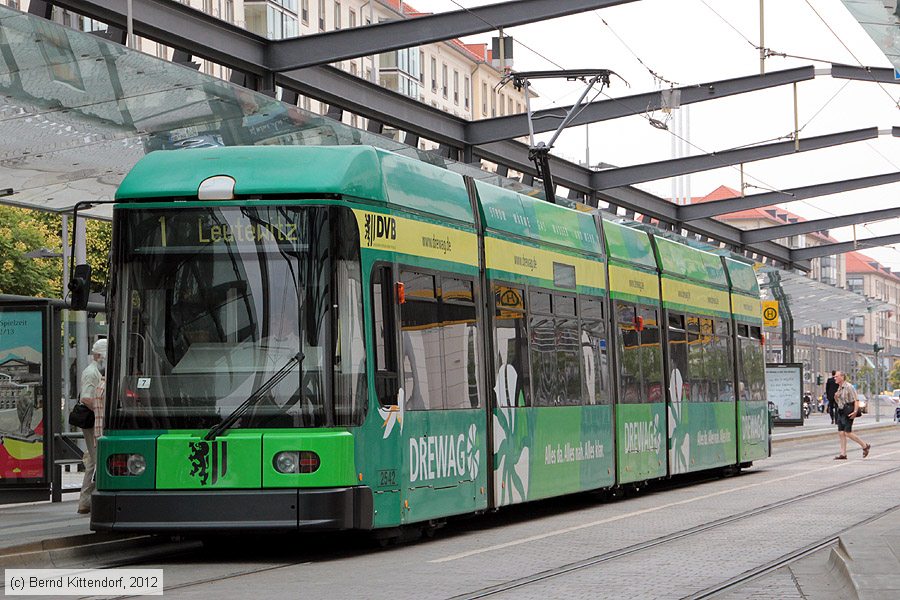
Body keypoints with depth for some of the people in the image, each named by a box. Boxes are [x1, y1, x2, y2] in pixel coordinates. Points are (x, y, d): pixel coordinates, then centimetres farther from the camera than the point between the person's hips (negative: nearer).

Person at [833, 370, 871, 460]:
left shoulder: (848, 387, -13)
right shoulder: (839, 388, 14)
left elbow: (856, 400, -16)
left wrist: (855, 411, -26)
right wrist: (836, 397, 2)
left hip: (848, 412, -9)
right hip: (841, 412, 9)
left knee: (848, 433, -11)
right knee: (841, 433, 3)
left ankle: (865, 446, 4)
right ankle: (843, 454, 4)